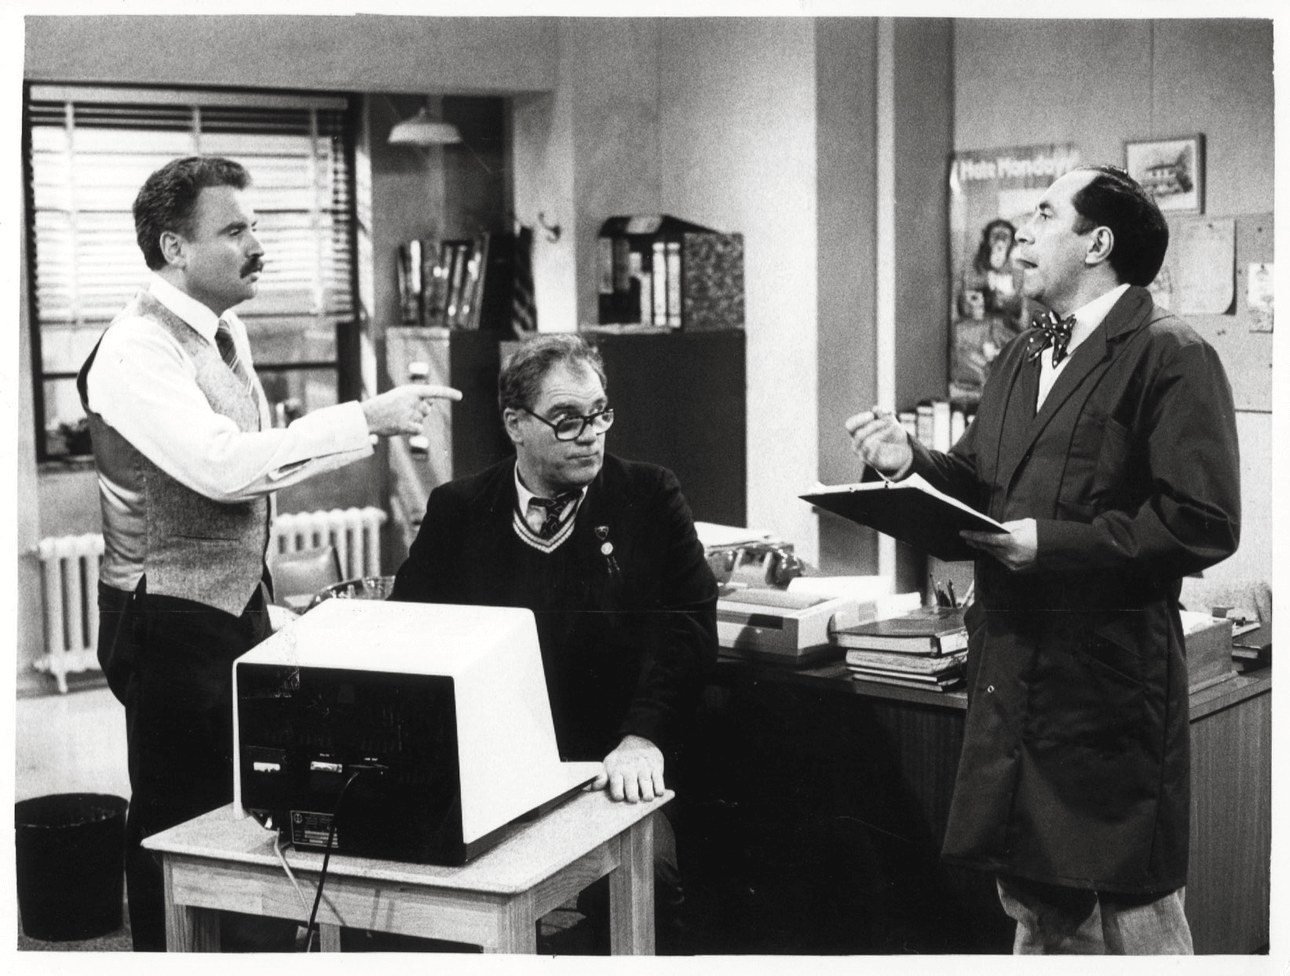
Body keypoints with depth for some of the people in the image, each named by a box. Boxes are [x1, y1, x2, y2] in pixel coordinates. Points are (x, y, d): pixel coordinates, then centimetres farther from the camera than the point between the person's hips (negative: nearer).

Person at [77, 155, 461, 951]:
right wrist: (365, 421, -32)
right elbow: (221, 465, -32)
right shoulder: (138, 351, -20)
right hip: (173, 623, -8)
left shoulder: (229, 333, 9)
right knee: (183, 825, 3)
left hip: (242, 607, 9)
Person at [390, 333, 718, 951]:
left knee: (645, 868, -30)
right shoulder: (457, 511, 12)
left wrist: (643, 737, -18)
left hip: (610, 776, -1)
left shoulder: (650, 499, 8)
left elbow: (687, 623, -2)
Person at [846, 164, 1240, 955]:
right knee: (1034, 908, 18)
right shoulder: (1025, 356, 15)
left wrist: (1052, 542, -22)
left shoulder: (1172, 357, -11)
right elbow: (980, 481, 16)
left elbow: (1203, 524, -19)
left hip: (1107, 679, -8)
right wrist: (912, 460, -4)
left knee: (1129, 916, 3)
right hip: (1013, 673, 8)